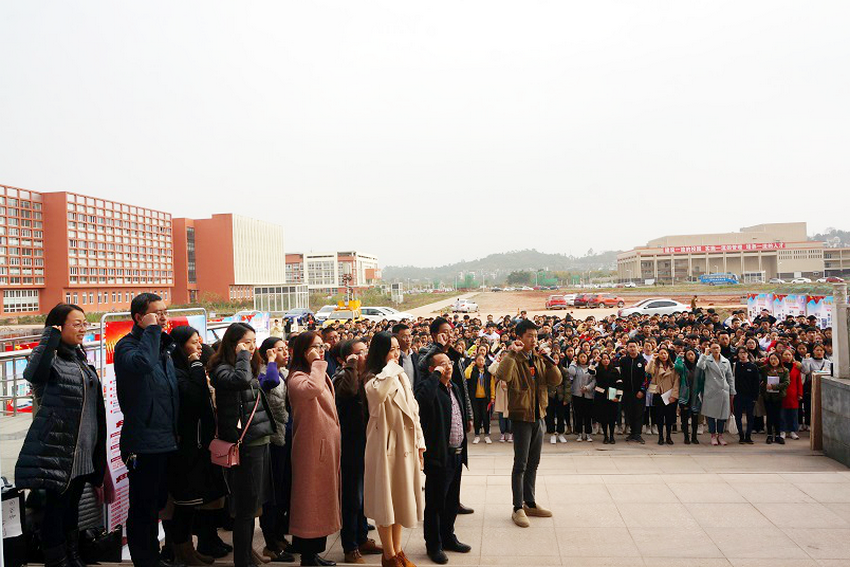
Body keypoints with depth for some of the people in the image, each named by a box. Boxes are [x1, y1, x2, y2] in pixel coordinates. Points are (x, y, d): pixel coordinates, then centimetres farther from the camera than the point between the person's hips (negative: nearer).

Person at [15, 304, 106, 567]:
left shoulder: (80, 358, 13)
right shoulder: (51, 358, -11)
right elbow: (32, 373, -36)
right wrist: (51, 337, -31)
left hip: (84, 450, 8)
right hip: (59, 450, -8)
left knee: (72, 504, 18)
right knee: (57, 505, 0)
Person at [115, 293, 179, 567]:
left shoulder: (164, 347, 16)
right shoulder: (127, 345, -10)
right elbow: (142, 363, -35)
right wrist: (151, 330, -23)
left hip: (166, 439, 8)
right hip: (143, 442, -8)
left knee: (158, 503, 19)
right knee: (143, 508, 0)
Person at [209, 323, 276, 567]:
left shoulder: (249, 367, 16)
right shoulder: (223, 370, -11)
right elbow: (240, 380, -34)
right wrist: (242, 356, -18)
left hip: (260, 441, 8)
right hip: (245, 444, -8)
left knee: (252, 503, 15)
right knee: (247, 505, -2)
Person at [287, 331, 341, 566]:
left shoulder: (322, 375, 15)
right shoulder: (298, 377, -14)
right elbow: (312, 389, -38)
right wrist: (316, 363, -24)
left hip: (327, 445, 9)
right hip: (311, 448, -9)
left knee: (323, 499, 14)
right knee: (311, 499, -1)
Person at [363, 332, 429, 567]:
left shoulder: (402, 377, 11)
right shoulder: (373, 378, -12)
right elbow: (377, 394, -38)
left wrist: (420, 442, 11)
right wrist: (390, 368, -25)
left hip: (405, 443, 7)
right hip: (385, 444, -7)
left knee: (401, 496, 14)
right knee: (386, 498, 3)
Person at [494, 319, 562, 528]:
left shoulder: (539, 359, 8)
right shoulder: (514, 359, -12)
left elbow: (556, 380, -2)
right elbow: (503, 376, -33)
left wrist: (548, 358, -12)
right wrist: (512, 353, -29)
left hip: (538, 416, 7)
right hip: (521, 417, -7)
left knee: (533, 464, 15)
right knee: (520, 464, -3)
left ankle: (530, 503, 26)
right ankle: (518, 508, 4)